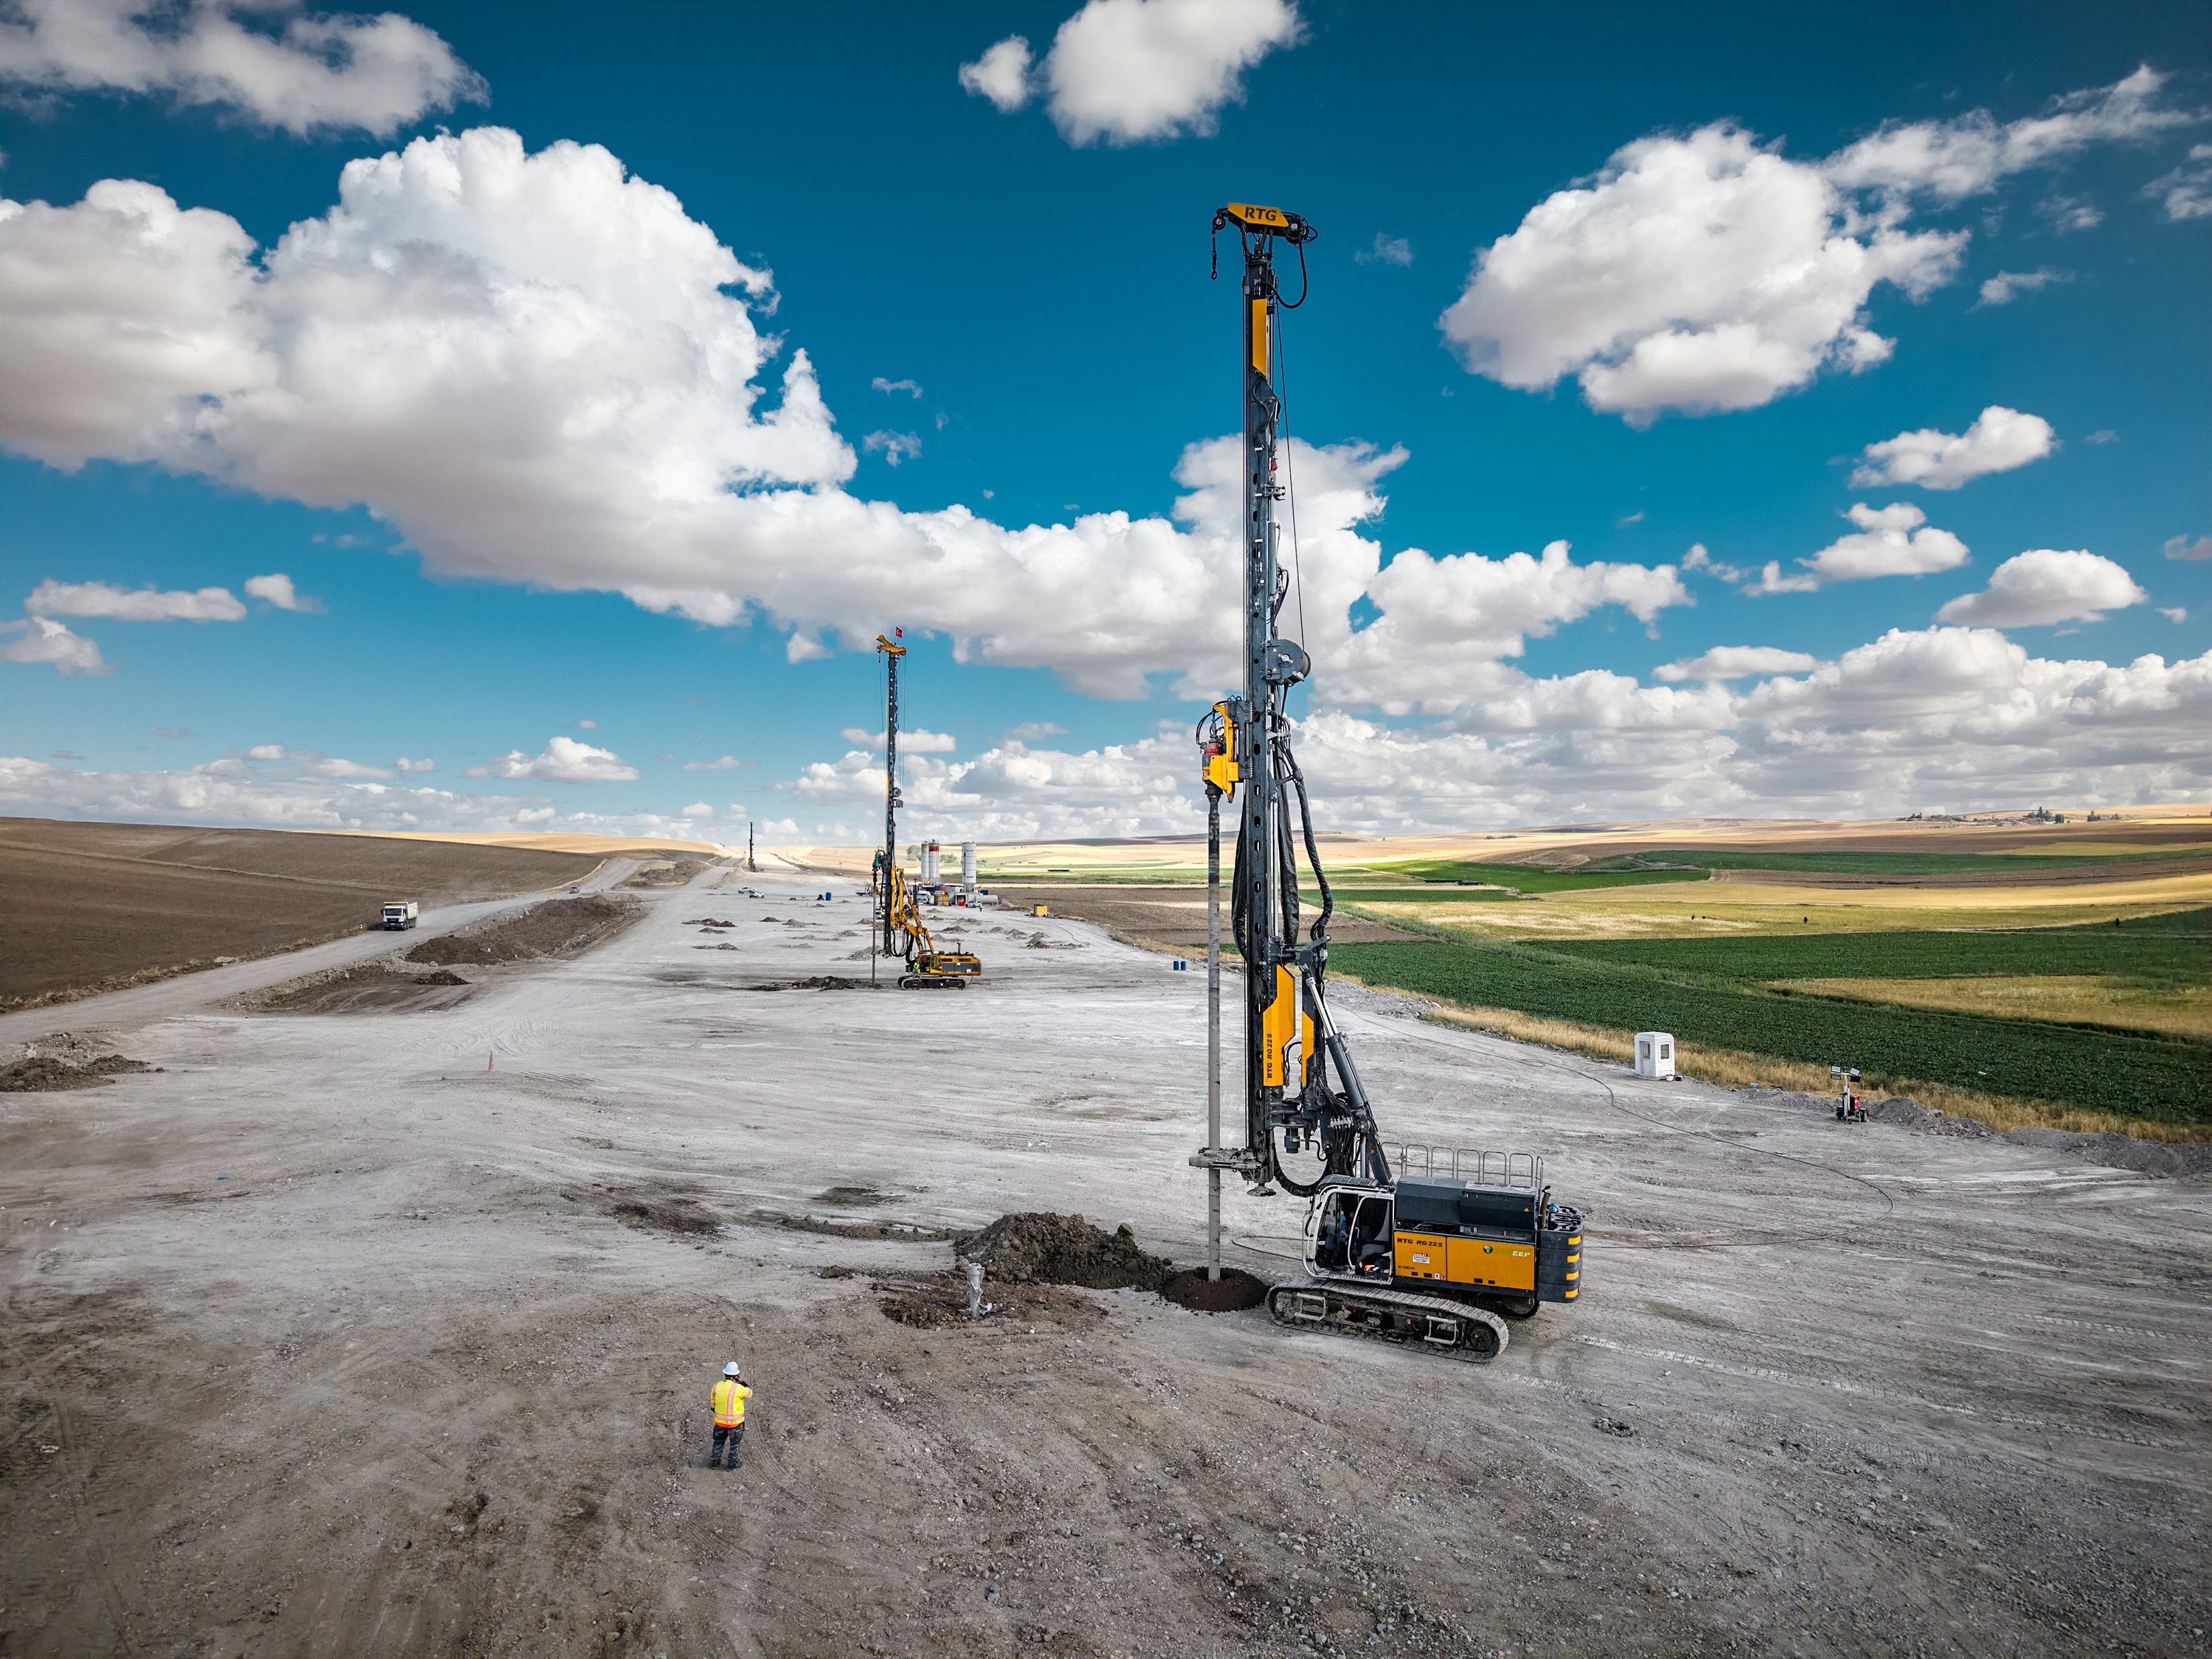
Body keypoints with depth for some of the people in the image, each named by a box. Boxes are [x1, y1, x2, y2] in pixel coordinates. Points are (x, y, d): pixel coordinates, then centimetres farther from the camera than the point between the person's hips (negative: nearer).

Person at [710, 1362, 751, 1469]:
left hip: (720, 1421, 4)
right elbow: (749, 1393, -5)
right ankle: (733, 1463, 26)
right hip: (735, 1422, -4)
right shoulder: (738, 1388, -22)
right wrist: (742, 1382, -5)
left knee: (718, 1441, 23)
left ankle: (715, 1461, 35)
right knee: (735, 1443, 15)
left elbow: (713, 1404, 4)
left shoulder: (717, 1386, -7)